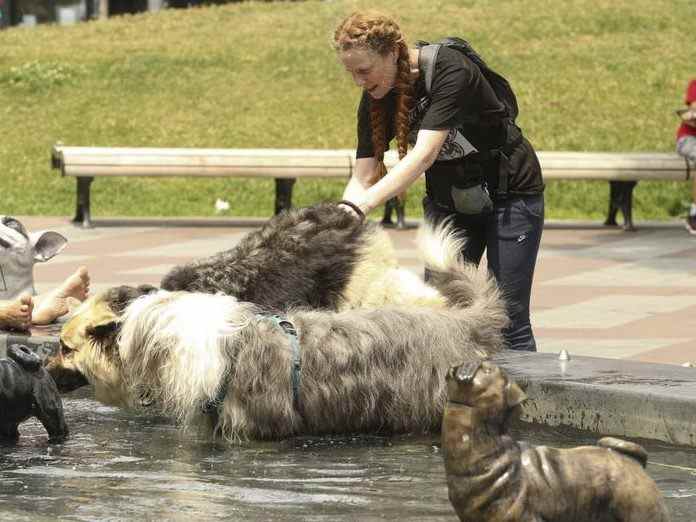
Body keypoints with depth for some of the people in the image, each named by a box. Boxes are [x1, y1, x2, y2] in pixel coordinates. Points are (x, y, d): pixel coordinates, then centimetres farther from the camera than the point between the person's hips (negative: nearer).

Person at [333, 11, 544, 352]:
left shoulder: (450, 71, -29)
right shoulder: (375, 100, -9)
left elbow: (425, 154, -38)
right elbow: (363, 177, -11)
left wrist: (359, 207, -47)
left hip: (510, 195, -6)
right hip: (448, 203, 6)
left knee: (508, 321, -6)